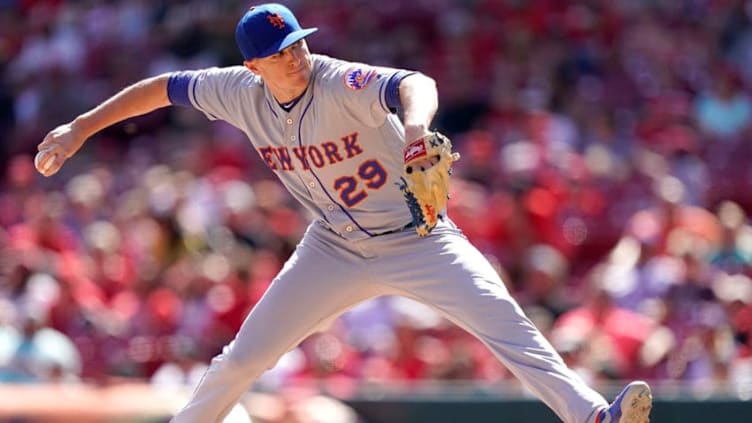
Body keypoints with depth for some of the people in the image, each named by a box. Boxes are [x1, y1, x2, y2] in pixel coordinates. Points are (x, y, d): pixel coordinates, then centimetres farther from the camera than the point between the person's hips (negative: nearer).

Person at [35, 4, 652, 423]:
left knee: (506, 322, -22)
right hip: (335, 251, 4)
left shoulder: (343, 84, -26)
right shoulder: (241, 94, -10)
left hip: (416, 237, -4)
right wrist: (80, 128, 1)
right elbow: (163, 88, 5)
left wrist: (414, 121, -70)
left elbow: (414, 83, -46)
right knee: (245, 356, 3)